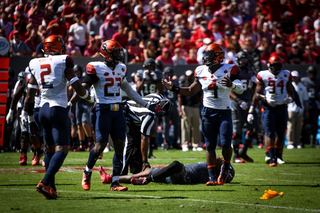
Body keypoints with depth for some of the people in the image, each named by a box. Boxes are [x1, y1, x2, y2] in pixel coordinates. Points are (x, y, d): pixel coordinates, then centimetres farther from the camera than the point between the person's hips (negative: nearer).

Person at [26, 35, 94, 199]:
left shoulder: (35, 64, 9)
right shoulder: (64, 62, -6)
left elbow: (30, 97, 10)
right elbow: (77, 87, -8)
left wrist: (30, 119, 18)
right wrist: (90, 99, 12)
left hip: (43, 110, 6)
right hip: (58, 110, -6)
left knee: (50, 149, 16)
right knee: (61, 149, -6)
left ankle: (51, 187, 13)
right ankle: (45, 183, -22)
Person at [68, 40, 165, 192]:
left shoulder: (121, 69, 13)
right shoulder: (97, 68, -7)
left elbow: (129, 91, 22)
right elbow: (83, 89, -7)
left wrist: (148, 105, 23)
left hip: (118, 111, 6)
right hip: (103, 110, -6)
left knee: (120, 145, -1)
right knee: (100, 146, -9)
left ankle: (115, 182, 3)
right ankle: (87, 172, 19)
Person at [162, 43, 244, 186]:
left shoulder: (229, 70, -7)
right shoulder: (201, 71, 7)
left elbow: (240, 90, -17)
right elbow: (191, 91, 17)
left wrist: (231, 85, -38)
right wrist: (173, 88, 9)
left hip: (224, 113, -3)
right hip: (208, 113, 3)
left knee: (226, 144, -13)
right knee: (210, 146, 2)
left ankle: (226, 166, 15)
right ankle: (212, 177, 5)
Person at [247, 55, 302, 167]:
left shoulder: (286, 75, 10)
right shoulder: (263, 76, 0)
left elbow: (291, 91, 19)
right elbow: (257, 94, 1)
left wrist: (290, 98, -1)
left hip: (282, 107, 4)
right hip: (268, 107, -4)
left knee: (281, 134, 7)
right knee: (269, 133, -14)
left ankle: (278, 156, 23)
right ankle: (271, 158, -21)